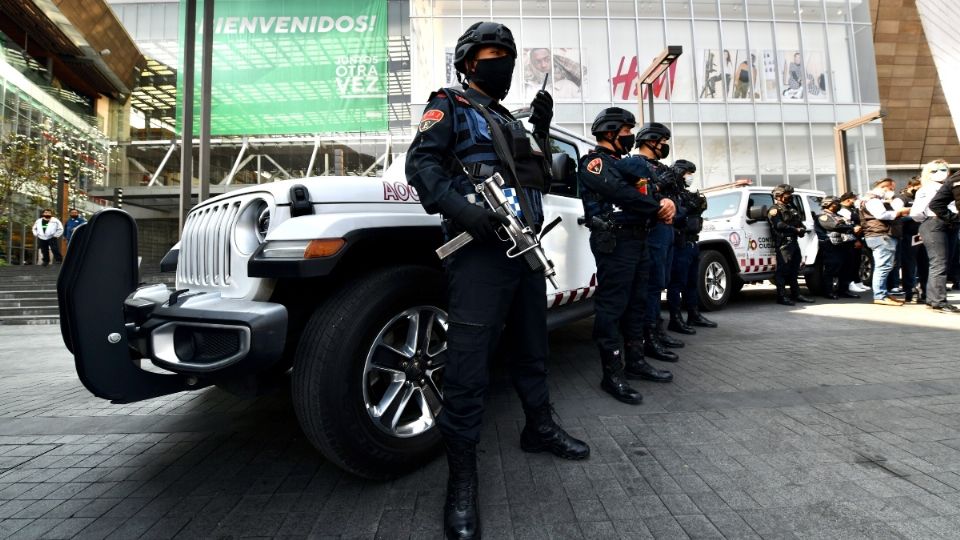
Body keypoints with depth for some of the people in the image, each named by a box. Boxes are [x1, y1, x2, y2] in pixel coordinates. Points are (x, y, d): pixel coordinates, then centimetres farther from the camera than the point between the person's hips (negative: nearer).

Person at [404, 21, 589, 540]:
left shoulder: (509, 119, 26)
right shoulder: (449, 106, 6)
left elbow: (537, 175, 25)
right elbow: (421, 161, -10)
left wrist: (541, 129, 11)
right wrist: (459, 208, -26)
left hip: (525, 248, 8)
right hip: (480, 250, -8)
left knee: (532, 349, 18)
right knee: (469, 364, -10)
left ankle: (539, 427, 37)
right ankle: (462, 476, 4)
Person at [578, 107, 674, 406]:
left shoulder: (624, 163, 24)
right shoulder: (594, 161, -4)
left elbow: (648, 191, 18)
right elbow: (619, 192, -18)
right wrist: (657, 208, -9)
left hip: (637, 238, 10)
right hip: (615, 241, -10)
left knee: (636, 303, 14)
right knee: (611, 307, -7)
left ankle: (635, 361, 25)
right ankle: (613, 373, -3)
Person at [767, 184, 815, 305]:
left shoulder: (791, 208, 24)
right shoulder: (774, 210, -4)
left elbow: (800, 222, 20)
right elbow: (779, 225, -18)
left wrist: (802, 229, -2)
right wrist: (796, 229, -11)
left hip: (793, 241, 9)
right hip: (783, 243, -9)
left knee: (794, 269, 12)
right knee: (783, 270, -10)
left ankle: (796, 294, 19)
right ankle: (781, 297, -10)